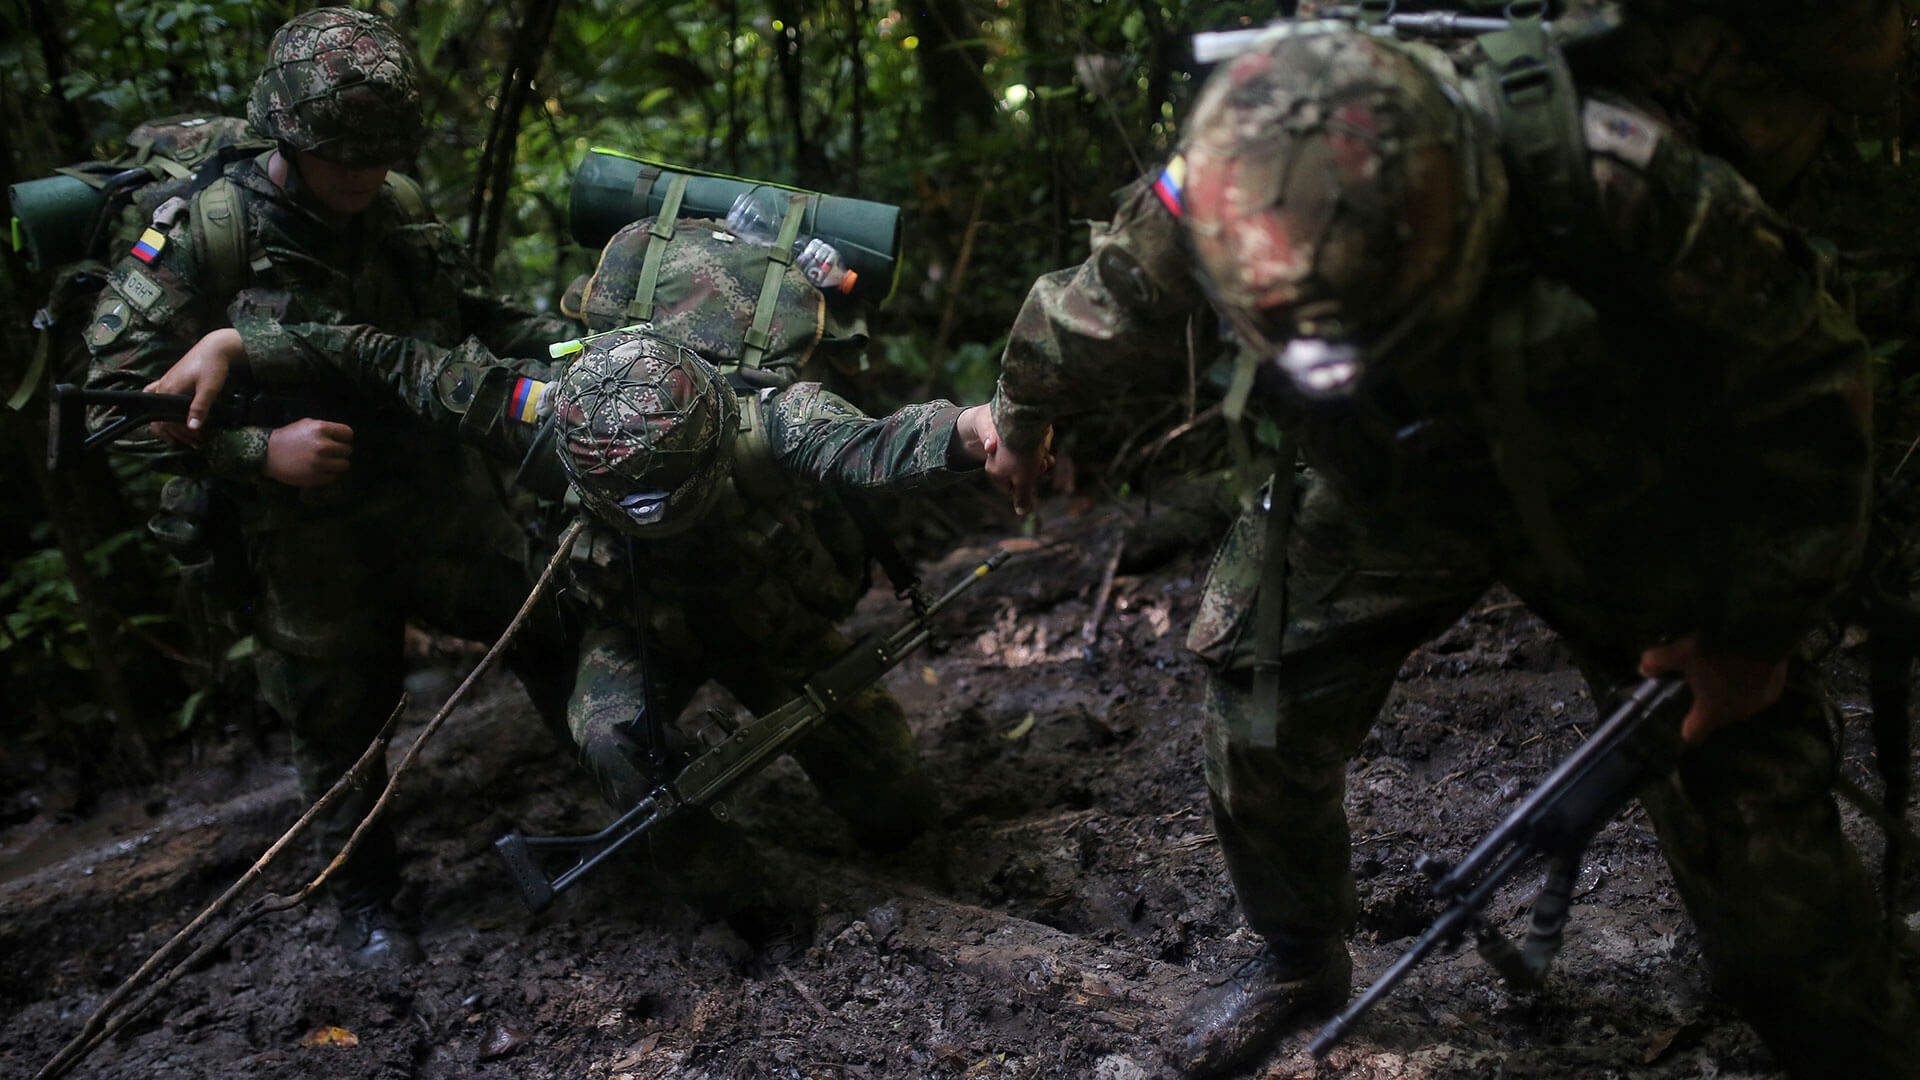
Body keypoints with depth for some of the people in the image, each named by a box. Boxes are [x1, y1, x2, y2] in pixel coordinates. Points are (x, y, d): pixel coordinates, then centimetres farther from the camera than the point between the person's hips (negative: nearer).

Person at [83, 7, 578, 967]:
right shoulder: (203, 234, -16)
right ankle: (365, 901, 32)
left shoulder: (401, 208, -1)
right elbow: (118, 389, -16)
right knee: (339, 724, 11)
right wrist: (260, 452, -25)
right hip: (309, 541, -3)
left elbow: (479, 318, 14)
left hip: (440, 497, 4)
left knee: (554, 625, 6)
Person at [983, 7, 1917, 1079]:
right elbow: (1093, 317, -4)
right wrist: (1022, 415, 17)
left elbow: (1804, 376, -21)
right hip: (1380, 496, 3)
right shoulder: (1202, 197, -30)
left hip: (1616, 499, -2)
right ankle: (1300, 957, 32)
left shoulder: (1616, 182, -39)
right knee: (1262, 721, 1)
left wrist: (1758, 626, -14)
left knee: (1742, 789, -8)